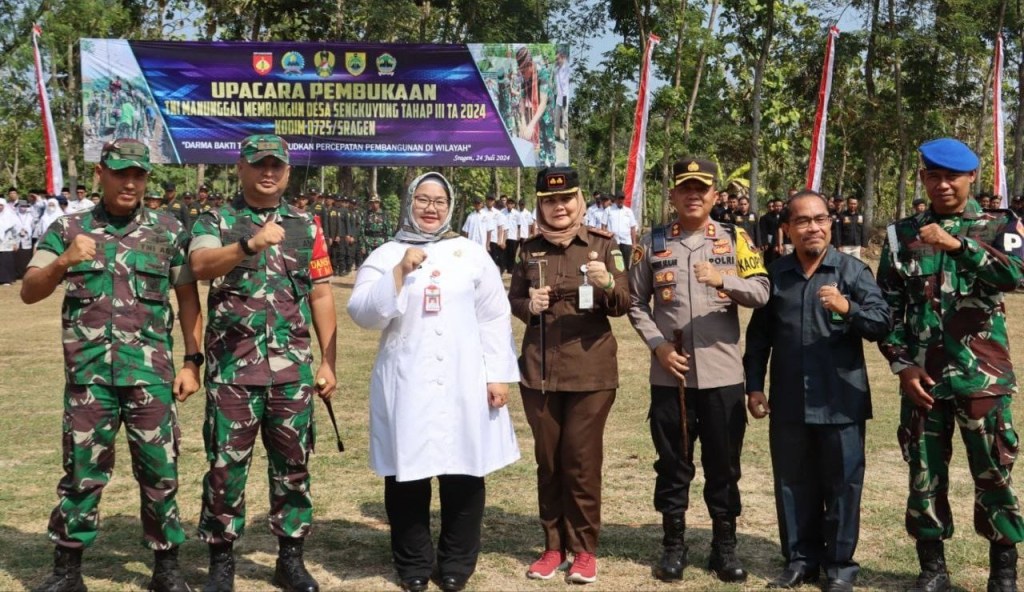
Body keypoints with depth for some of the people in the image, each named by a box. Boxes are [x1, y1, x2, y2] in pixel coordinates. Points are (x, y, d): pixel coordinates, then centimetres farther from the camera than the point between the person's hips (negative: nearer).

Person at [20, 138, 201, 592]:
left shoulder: (168, 231, 6)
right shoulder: (67, 229, 6)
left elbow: (188, 297, 6)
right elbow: (29, 292, 0)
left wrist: (192, 361, 0)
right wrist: (64, 262, -19)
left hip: (151, 371, 0)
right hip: (88, 370, 0)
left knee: (159, 469, 4)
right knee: (82, 469, 6)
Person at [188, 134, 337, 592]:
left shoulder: (306, 226, 10)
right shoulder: (215, 222, 2)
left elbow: (321, 296, 9)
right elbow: (200, 265, -20)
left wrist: (328, 361, 4)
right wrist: (250, 245, -37)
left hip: (293, 371, 3)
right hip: (232, 370, -2)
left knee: (292, 465, 9)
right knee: (226, 466, 4)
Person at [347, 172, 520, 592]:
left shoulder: (471, 253, 8)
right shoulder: (385, 256, 6)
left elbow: (494, 318, 7)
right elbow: (363, 314, -7)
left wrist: (498, 374, 1)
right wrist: (400, 272, -16)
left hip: (464, 385, 1)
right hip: (406, 386, -1)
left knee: (464, 475, 5)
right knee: (408, 476, 4)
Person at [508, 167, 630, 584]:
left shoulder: (604, 244, -3)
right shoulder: (530, 250, 4)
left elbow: (624, 306, -4)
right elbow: (513, 300, 11)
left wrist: (608, 284, -25)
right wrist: (529, 306, -11)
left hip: (591, 370, -3)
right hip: (539, 370, 3)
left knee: (582, 461, 1)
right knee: (548, 461, 10)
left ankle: (585, 549, 16)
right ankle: (553, 546, 23)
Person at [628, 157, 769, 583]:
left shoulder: (735, 239, 3)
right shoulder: (652, 243, 4)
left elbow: (761, 293, -5)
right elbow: (636, 303, 6)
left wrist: (724, 279, -23)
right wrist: (658, 345, -8)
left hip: (722, 374, 0)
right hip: (669, 376, 0)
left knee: (723, 464, 8)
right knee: (672, 463, 9)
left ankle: (725, 547, 22)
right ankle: (674, 546, 23)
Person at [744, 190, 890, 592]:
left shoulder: (852, 269, -2)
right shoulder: (775, 274, 7)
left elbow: (882, 323, -9)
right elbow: (758, 334, 12)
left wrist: (848, 308, -26)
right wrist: (754, 386, 8)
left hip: (841, 401, -3)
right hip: (789, 402, 3)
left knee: (842, 483, 5)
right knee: (793, 483, 11)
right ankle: (800, 559, 25)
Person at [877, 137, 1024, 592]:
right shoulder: (901, 234, 7)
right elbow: (887, 306, 6)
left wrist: (957, 244, -27)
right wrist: (902, 364, -3)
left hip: (983, 376, -1)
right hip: (921, 377, 2)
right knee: (924, 475, 7)